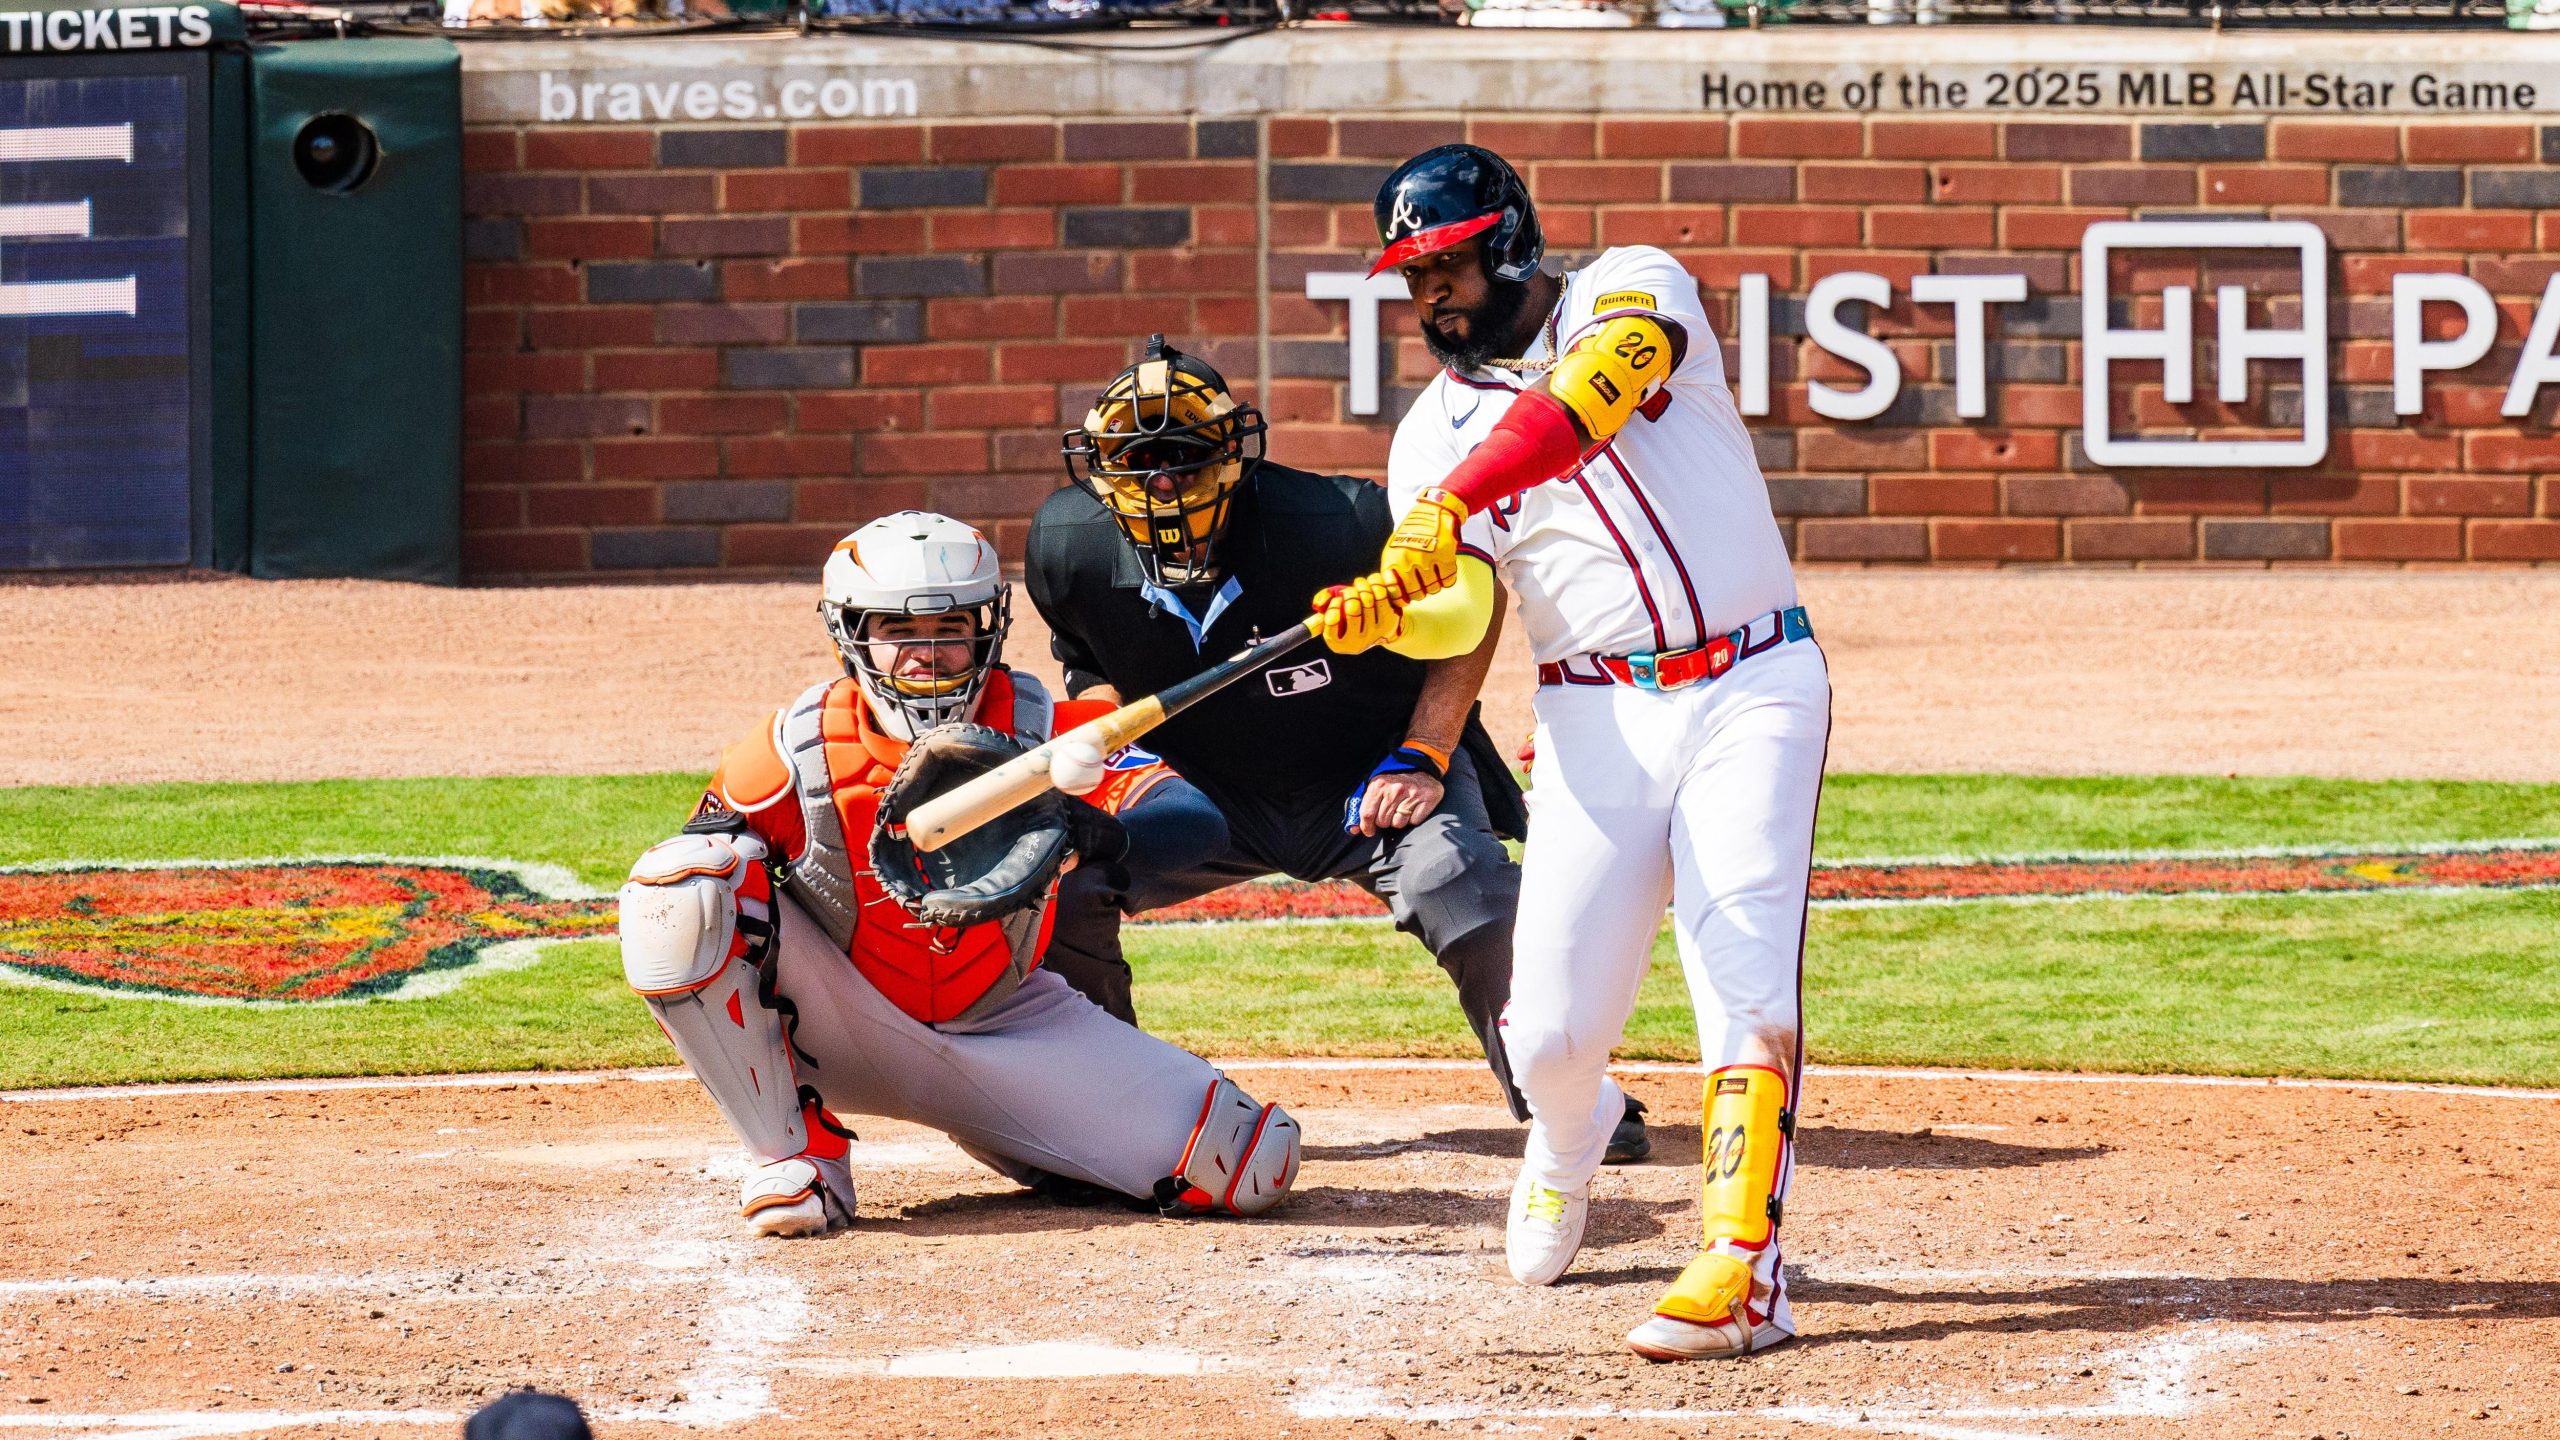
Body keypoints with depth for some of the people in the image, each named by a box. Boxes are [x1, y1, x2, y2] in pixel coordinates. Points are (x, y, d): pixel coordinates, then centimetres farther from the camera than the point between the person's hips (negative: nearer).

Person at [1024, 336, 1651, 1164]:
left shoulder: (1332, 526, -28)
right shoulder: (1069, 548, -15)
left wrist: (1424, 758, -17)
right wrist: (1124, 751, -6)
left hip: (1368, 779, -3)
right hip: (1212, 790, 3)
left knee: (1458, 884, -31)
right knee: (1059, 881, -18)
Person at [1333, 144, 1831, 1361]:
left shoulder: (1632, 291, 0)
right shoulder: (1435, 429, 8)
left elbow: (1587, 396, -24)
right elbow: (1459, 615, -8)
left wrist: (1450, 506, -35)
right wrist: (1382, 611, -31)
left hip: (1751, 691, -3)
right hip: (1597, 717, 3)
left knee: (1744, 976, -17)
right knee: (1553, 1028, -2)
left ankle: (1742, 1266, -19)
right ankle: (1567, 1136, 33)